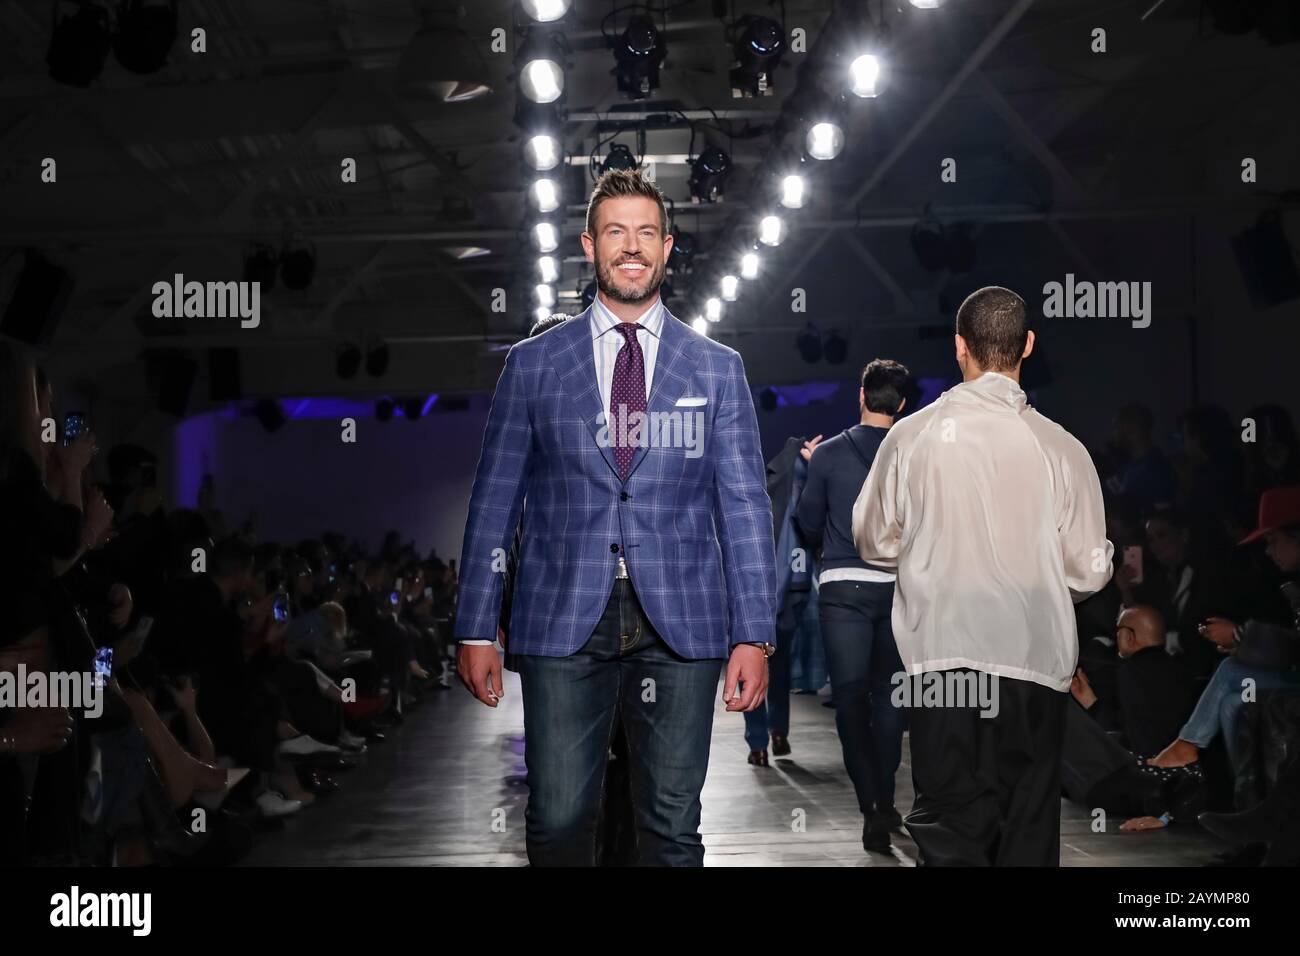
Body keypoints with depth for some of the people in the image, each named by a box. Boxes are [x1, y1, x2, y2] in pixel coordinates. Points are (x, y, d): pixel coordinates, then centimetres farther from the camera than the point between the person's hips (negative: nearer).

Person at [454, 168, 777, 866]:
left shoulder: (717, 370, 9)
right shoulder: (533, 364, 9)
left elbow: (745, 507, 6)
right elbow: (493, 502, 8)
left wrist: (754, 635, -2)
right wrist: (474, 629, 3)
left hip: (680, 624, 0)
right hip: (563, 624, 0)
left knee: (671, 830, 4)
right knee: (558, 822, -3)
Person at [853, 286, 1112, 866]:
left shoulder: (911, 436, -4)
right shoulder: (1060, 449, -6)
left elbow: (875, 543, 8)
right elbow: (1089, 571, -2)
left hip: (941, 654, 0)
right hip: (1034, 661, 1)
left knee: (950, 829, 7)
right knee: (1029, 832, 13)